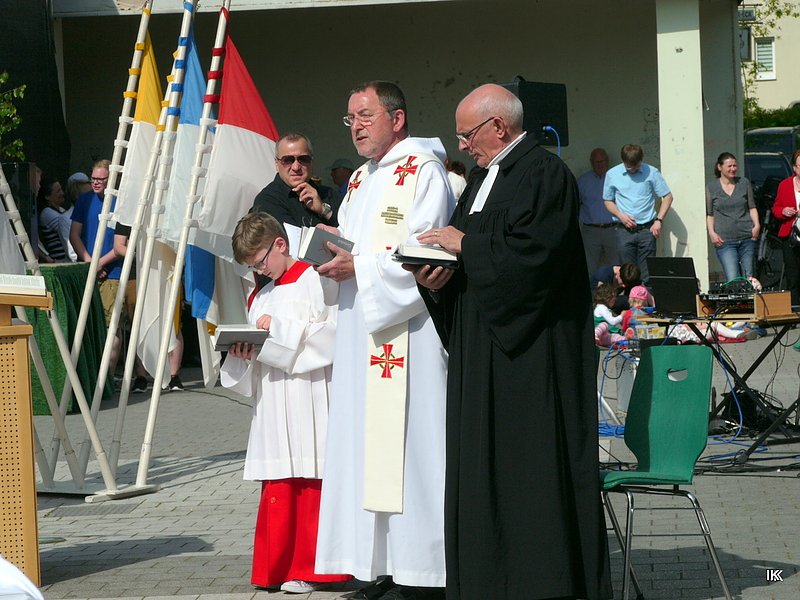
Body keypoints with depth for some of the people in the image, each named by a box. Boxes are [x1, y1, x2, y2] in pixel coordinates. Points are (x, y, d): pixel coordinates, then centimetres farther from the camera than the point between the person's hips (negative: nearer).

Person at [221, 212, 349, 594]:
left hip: (309, 402, -7)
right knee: (277, 486, 5)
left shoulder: (315, 282, -4)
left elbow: (333, 333, -15)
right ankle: (277, 567, 9)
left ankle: (312, 569, 1)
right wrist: (243, 352, -1)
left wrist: (281, 330, -15)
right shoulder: (261, 297, 19)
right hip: (273, 407, 7)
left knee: (311, 486, -5)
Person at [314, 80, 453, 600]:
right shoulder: (361, 180, 21)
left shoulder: (423, 171, -7)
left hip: (404, 334, -9)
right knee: (366, 442, 6)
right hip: (361, 330, 9)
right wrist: (335, 258, 5)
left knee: (403, 438, -9)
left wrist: (360, 269, -17)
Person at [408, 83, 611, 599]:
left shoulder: (546, 174, -11)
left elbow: (526, 258, -22)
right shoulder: (486, 178, 18)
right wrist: (435, 280, -3)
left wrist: (464, 243, -12)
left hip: (531, 355, -9)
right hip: (484, 351, 9)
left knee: (534, 468, -7)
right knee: (484, 463, 9)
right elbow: (467, 259, 18)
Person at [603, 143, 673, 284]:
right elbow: (608, 201, 11)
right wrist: (620, 215, -7)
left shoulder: (651, 172, 0)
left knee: (647, 275, -2)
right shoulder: (612, 174, 3)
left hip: (647, 229, -1)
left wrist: (658, 220, -5)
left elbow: (667, 197, 5)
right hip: (624, 230, 1)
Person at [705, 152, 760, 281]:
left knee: (748, 278, 6)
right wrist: (711, 232, -6)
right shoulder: (711, 188, 6)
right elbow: (709, 214, 9)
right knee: (732, 279, -14)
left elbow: (752, 207, 14)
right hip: (725, 241, -3)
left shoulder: (744, 183, 11)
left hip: (747, 238, 3)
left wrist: (757, 225, -1)